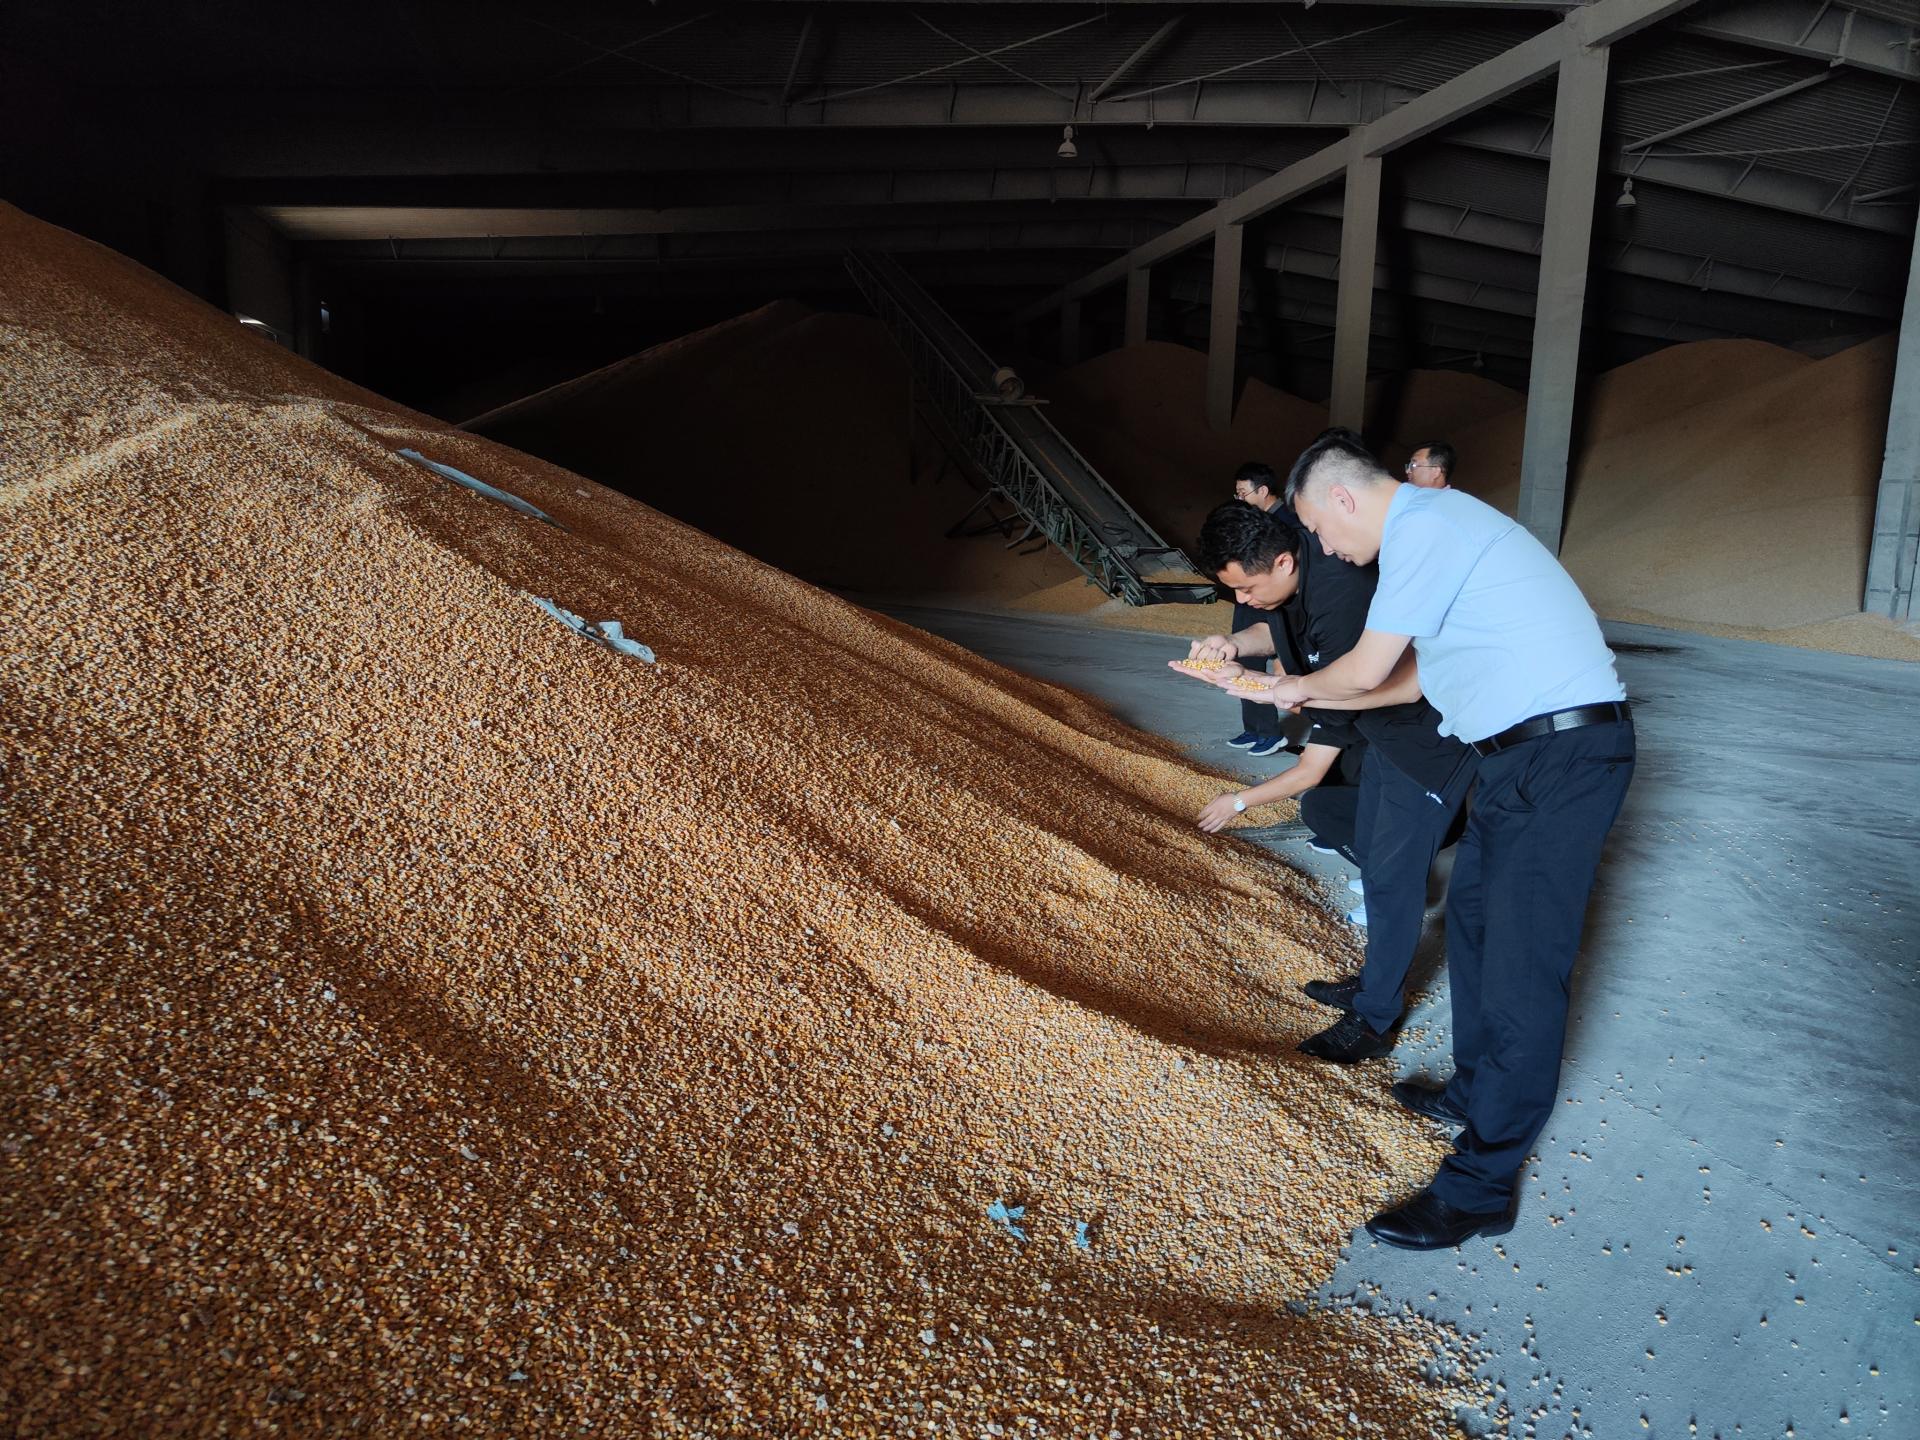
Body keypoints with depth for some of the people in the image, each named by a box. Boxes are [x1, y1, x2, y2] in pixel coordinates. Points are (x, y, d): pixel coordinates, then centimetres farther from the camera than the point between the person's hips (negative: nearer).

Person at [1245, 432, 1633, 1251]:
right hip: (1528, 753, 11)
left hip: (1560, 758, -11)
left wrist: (1301, 686, 11)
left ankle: (1480, 1190, 1)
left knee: (1520, 968, -6)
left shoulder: (1421, 528, -15)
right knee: (1471, 921, 22)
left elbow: (1366, 671, -10)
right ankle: (1474, 1091, 39)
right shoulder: (1431, 523, 17)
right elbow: (1411, 677, 22)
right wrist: (1307, 695, 27)